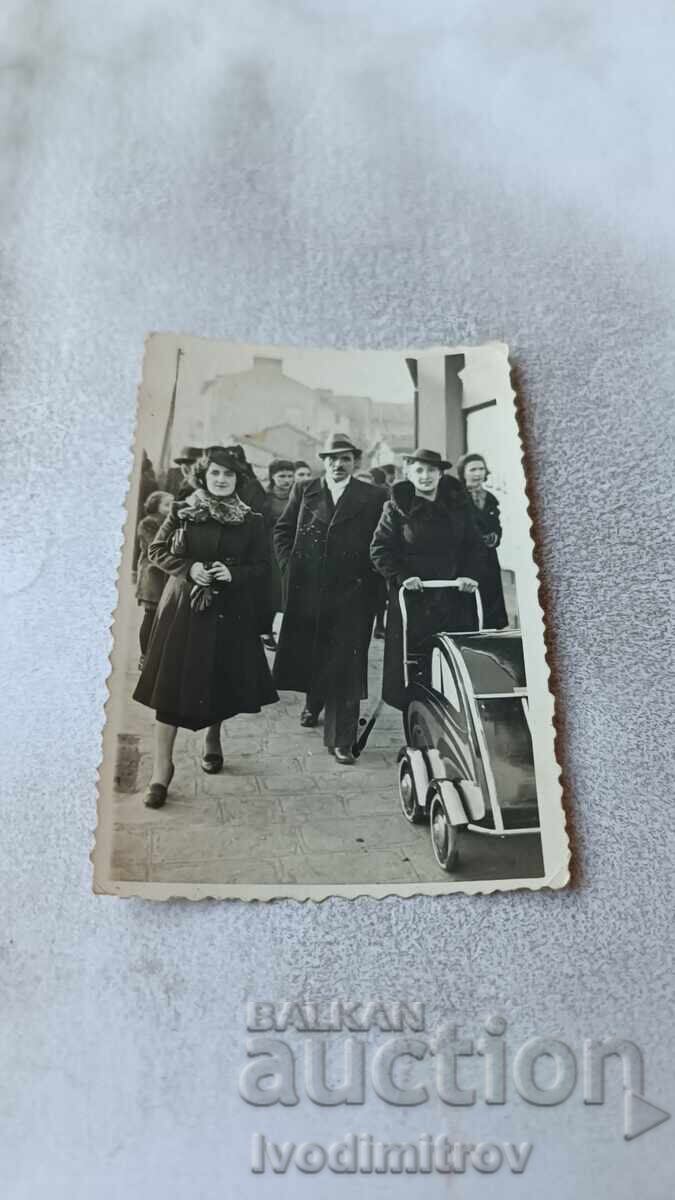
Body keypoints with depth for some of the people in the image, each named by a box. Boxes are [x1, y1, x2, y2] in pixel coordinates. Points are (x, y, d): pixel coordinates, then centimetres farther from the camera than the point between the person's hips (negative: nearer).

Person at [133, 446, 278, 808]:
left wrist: (233, 573, -15)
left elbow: (262, 567, 3)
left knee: (220, 681, 9)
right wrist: (188, 568, -13)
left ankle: (212, 738, 40)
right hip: (183, 608, -1)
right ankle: (162, 768, 3)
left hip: (229, 613, 1)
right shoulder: (181, 511, 3)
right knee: (171, 684, -5)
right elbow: (156, 551, 4)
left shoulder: (251, 521, 3)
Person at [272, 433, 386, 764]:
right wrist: (290, 566, 4)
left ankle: (341, 739, 4)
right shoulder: (303, 491, 8)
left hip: (351, 592, -2)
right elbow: (282, 531, 13)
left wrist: (367, 577, -5)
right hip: (306, 590, 3)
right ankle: (313, 704, 46)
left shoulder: (372, 497, 2)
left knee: (345, 667, -3)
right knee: (308, 655, 16)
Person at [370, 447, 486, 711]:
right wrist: (401, 576, -14)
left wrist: (470, 574, -3)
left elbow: (474, 545, 14)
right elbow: (379, 549, -1)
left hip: (454, 600, 3)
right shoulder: (397, 508, 1)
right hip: (413, 599, -3)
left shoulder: (458, 505, 10)